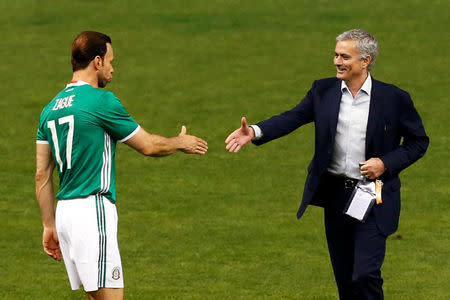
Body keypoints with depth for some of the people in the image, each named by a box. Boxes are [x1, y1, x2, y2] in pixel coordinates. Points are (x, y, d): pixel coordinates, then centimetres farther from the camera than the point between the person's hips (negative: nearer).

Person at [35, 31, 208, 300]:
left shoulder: (51, 108, 13)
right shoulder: (102, 101, -9)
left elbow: (42, 174, 14)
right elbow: (148, 145, 0)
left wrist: (50, 225, 19)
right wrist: (181, 142, 20)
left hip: (65, 211, 8)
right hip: (91, 210, -8)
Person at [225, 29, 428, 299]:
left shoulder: (394, 99, -7)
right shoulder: (324, 90, 2)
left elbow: (419, 142, 2)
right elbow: (293, 118, -6)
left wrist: (387, 163, -14)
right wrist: (255, 132, -23)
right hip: (335, 195, 4)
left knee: (365, 275, -13)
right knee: (344, 276, 13)